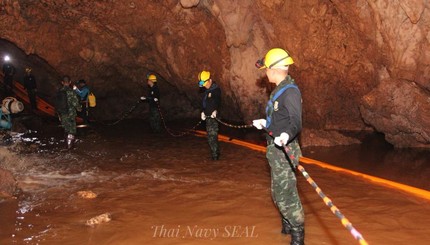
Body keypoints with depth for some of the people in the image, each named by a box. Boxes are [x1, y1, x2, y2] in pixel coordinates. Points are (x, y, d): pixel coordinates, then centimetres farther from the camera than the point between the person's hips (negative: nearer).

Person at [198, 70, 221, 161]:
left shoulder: (216, 89, -10)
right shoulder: (207, 90, 17)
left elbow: (217, 101, -23)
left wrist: (215, 110, -37)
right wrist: (203, 112, 9)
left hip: (213, 116, -9)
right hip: (208, 116, 9)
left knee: (212, 135, -10)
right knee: (210, 135, 13)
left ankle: (215, 155, -5)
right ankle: (216, 153, 24)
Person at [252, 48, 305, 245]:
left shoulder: (290, 91, -19)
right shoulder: (280, 89, 11)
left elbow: (296, 123, -29)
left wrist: (286, 135, -48)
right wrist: (265, 123, 32)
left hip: (284, 150, -10)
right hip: (276, 149, 10)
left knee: (285, 193, -3)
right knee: (279, 191, 21)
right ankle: (288, 225, 39)